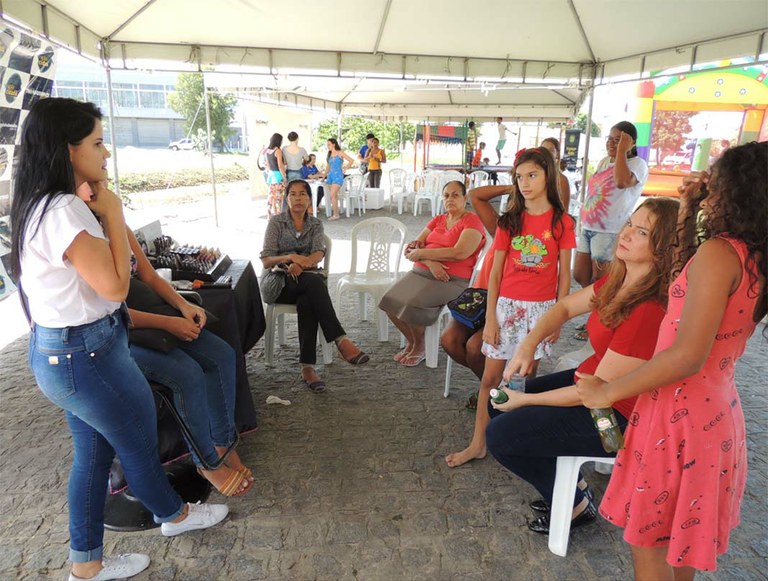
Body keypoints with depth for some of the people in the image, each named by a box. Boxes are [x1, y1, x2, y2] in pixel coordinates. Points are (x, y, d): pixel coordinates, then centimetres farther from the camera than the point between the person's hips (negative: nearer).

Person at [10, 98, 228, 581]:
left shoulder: (41, 205, 7)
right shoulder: (64, 211, -25)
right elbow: (115, 285, -23)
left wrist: (98, 210, 8)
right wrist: (113, 212, -18)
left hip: (56, 351, 10)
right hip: (86, 356, -10)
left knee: (95, 452, 21)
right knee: (140, 445, 15)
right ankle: (173, 515, 42)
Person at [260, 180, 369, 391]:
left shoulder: (315, 225, 13)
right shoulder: (276, 223, 5)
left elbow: (319, 254, -7)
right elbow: (266, 261, -4)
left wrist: (301, 263, -29)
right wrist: (290, 257, -24)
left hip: (306, 282, 2)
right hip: (278, 282, -2)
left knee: (307, 301, -36)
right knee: (314, 282, -35)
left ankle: (307, 368, -39)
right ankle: (341, 340, -41)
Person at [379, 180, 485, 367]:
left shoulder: (472, 221, -3)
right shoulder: (437, 220, 18)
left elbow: (460, 252, -18)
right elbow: (415, 246, 9)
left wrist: (422, 253, -11)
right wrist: (430, 261, -14)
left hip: (451, 280, -6)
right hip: (421, 272, 7)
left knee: (412, 304, -27)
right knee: (391, 300, -14)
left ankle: (419, 347, 2)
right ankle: (411, 342, 9)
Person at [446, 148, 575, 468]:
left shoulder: (561, 222, -1)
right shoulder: (509, 221, 2)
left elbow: (564, 275, 1)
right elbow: (495, 273, 1)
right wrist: (490, 318, -3)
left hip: (541, 308, -1)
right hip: (507, 305, 1)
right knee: (490, 377, 5)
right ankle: (478, 444, 17)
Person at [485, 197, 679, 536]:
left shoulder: (649, 311, -31)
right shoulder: (619, 280, -5)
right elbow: (565, 307, 8)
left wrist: (526, 399, -16)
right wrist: (528, 345, -11)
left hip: (621, 417, -9)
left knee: (501, 434, -10)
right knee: (500, 404, 10)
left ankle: (576, 505, 14)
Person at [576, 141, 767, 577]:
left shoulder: (720, 252, -22)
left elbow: (688, 355, -28)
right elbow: (686, 277, 19)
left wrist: (609, 391, -19)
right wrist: (688, 215, 9)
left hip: (680, 413, -8)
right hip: (716, 410, 8)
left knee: (648, 541, 11)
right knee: (681, 536, 27)